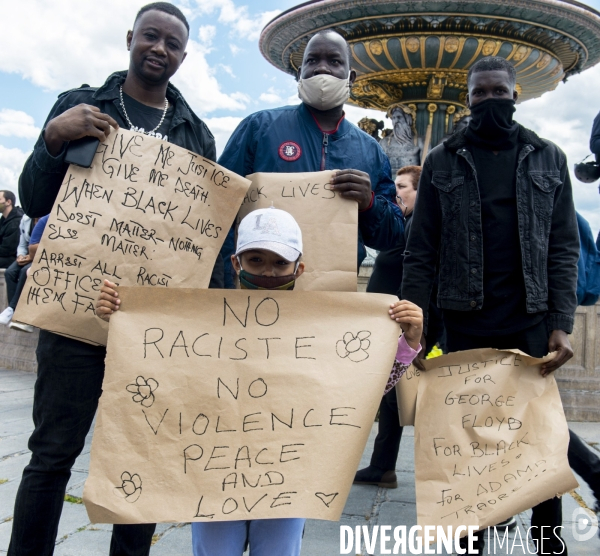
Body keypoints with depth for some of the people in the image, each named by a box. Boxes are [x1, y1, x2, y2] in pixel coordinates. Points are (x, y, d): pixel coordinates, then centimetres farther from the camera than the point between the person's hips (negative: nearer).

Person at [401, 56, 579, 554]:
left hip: (531, 325, 1)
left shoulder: (549, 160, 7)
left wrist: (561, 325, -6)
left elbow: (564, 249, 4)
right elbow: (421, 252, 1)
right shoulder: (442, 163, 4)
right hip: (465, 325, 0)